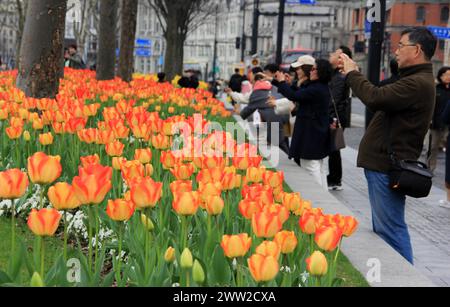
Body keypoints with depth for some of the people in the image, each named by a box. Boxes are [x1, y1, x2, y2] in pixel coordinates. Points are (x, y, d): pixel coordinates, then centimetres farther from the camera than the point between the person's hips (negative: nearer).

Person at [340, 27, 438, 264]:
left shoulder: (418, 83, -19)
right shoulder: (414, 80, 17)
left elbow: (375, 98, -28)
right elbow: (380, 98, 21)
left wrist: (352, 73, -12)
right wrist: (354, 73, 11)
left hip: (388, 167, -11)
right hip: (384, 164, 11)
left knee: (390, 229, -7)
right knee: (383, 227, 19)